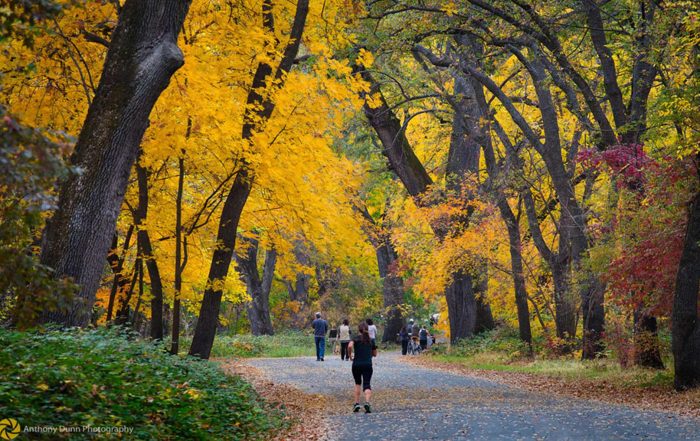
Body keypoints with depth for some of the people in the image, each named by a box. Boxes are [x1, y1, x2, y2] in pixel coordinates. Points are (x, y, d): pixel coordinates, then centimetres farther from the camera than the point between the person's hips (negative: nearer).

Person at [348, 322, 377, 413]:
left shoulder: (356, 338, 1)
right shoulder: (370, 340, 11)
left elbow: (350, 346, -20)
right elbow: (374, 354, 18)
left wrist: (350, 356, -5)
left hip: (356, 364, -1)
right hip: (368, 365, 1)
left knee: (357, 383, 19)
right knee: (366, 384, -4)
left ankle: (357, 404, 16)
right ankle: (367, 402, -28)